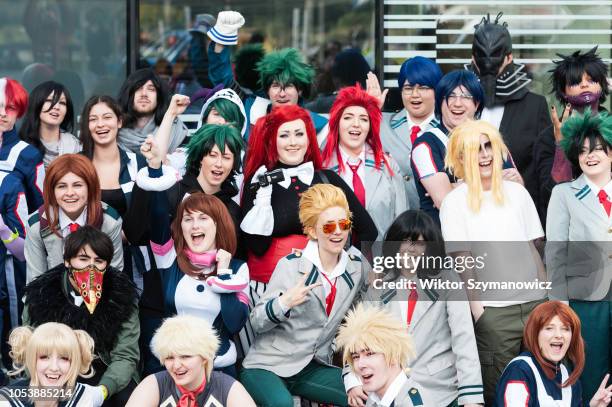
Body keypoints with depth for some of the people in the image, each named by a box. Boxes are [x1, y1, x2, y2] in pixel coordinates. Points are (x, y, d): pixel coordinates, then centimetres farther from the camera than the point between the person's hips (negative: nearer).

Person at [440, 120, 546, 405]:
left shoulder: (517, 193, 11)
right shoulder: (455, 202, -1)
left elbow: (532, 248, 14)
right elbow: (462, 260, -6)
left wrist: (546, 296, 10)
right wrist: (477, 311, -12)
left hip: (533, 304, 4)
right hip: (492, 311, -4)